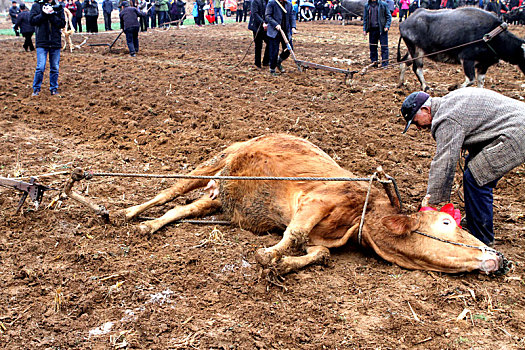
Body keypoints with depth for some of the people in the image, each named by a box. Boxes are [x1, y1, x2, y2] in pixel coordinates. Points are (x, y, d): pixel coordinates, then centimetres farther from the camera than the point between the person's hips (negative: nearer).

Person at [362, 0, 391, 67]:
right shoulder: (367, 6, 9)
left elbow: (389, 16, 2)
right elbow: (365, 18, 14)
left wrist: (387, 26, -10)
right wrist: (364, 29, 6)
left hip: (382, 29, -3)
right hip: (372, 29, 3)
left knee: (384, 47, -2)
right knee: (372, 47, 9)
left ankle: (384, 63, 3)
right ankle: (374, 62, 20)